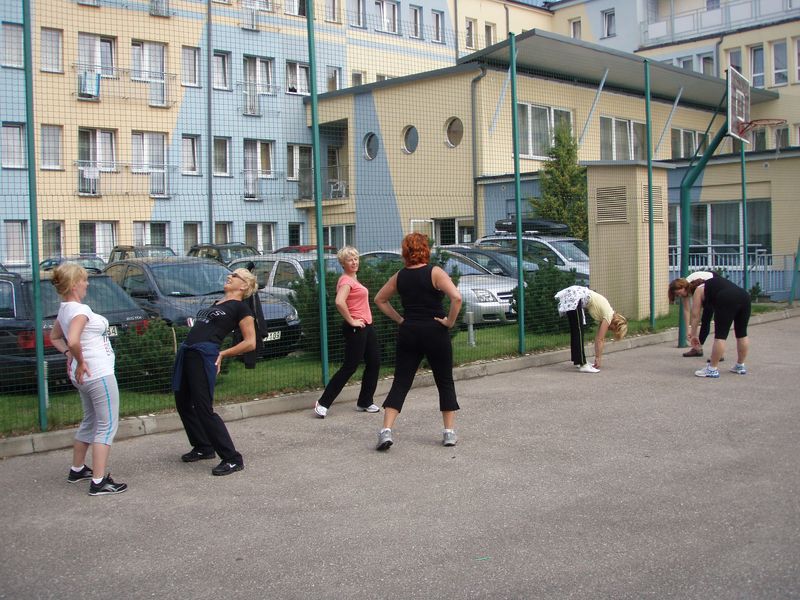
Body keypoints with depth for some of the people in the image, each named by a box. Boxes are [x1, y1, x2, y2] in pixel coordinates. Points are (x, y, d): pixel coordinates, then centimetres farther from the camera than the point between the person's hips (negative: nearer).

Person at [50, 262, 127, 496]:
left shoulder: (64, 310, 9)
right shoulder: (80, 310, -20)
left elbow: (55, 338, 24)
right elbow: (73, 341, -35)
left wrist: (69, 355, 11)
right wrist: (80, 362, -20)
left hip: (85, 376, 10)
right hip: (99, 374, -10)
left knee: (90, 421, 24)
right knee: (107, 426, -4)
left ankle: (77, 470, 35)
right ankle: (99, 482, -5)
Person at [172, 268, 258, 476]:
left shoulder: (240, 308, -1)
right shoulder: (216, 303, 22)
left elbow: (250, 343, -6)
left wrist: (222, 354, -6)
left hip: (204, 355, -9)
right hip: (186, 352, 9)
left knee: (204, 408, -11)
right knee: (183, 403, 16)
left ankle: (232, 459, -6)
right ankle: (203, 447, 32)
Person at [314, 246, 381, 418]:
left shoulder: (353, 278, 15)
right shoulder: (346, 280, -15)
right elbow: (339, 302, -32)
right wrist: (351, 321, -22)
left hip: (366, 326, 10)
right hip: (355, 329, -10)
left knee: (374, 363, 11)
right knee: (349, 367, -7)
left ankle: (365, 402, 21)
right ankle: (323, 403, -2)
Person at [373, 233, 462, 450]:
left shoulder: (399, 276, 6)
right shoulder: (435, 273, -9)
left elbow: (379, 299, 17)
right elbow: (457, 297, -22)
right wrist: (450, 321, -10)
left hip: (408, 333, 3)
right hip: (435, 332, -3)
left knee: (400, 382, 5)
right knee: (445, 382, 11)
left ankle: (386, 430, -6)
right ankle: (449, 432, 12)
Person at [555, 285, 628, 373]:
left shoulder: (604, 315, 16)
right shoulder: (609, 316, -6)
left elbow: (598, 338, 21)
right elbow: (600, 340, -5)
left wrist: (597, 358, 21)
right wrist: (598, 359, 1)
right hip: (574, 297, -9)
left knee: (575, 332, 16)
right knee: (578, 332, -10)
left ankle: (578, 361, 24)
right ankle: (582, 365, -11)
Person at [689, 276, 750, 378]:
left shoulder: (698, 290, 19)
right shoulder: (714, 283, 37)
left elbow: (695, 315, 15)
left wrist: (694, 334, 22)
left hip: (728, 301, -7)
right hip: (745, 296, 7)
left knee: (720, 335, -3)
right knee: (742, 334, 16)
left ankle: (712, 369, 0)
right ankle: (740, 366, 26)